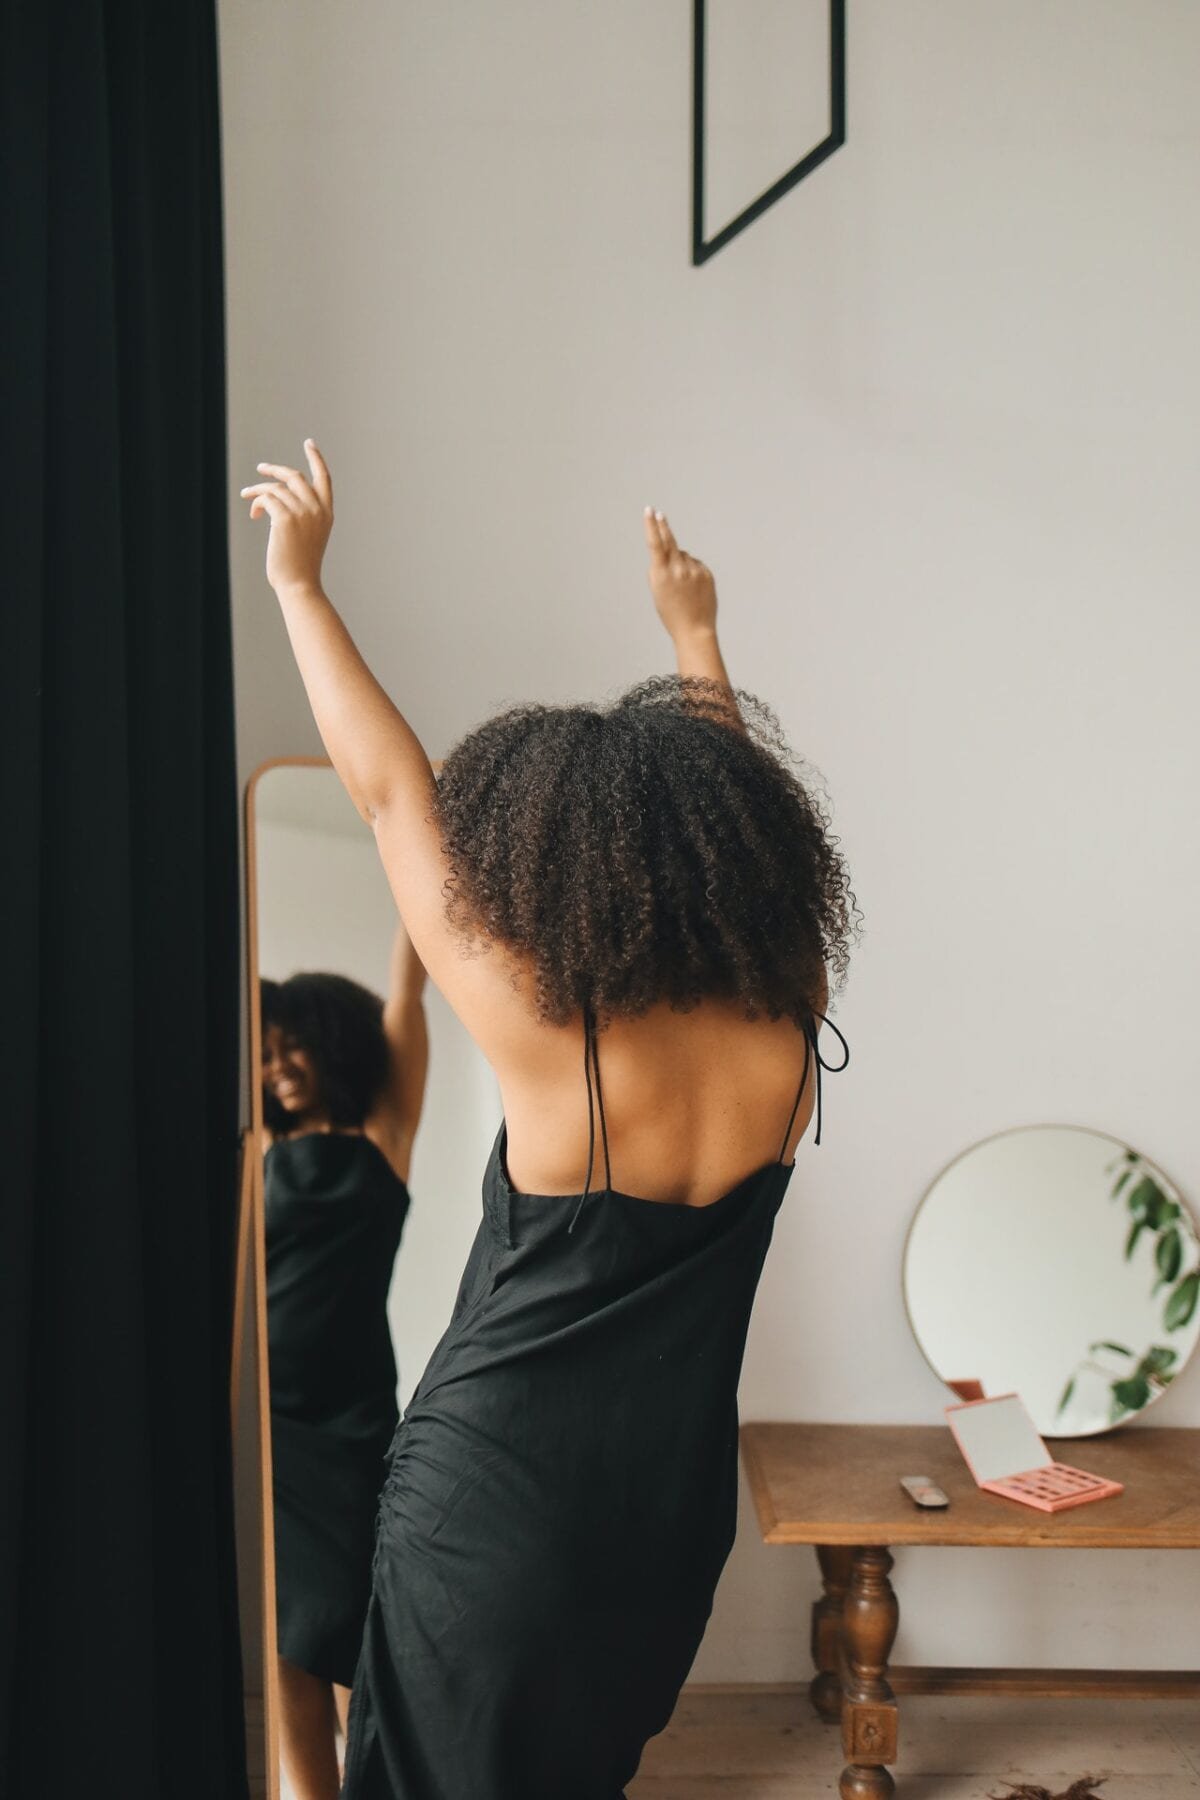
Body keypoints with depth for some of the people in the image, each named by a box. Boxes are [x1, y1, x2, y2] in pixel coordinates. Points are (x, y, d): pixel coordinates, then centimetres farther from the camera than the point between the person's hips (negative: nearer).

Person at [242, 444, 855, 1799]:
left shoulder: (549, 1043, -24)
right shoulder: (789, 1045, -12)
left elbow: (391, 789, -14)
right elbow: (734, 818, 6)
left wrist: (299, 581, -2)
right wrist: (694, 637, 20)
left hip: (492, 1504, -4)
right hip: (671, 1514, 5)